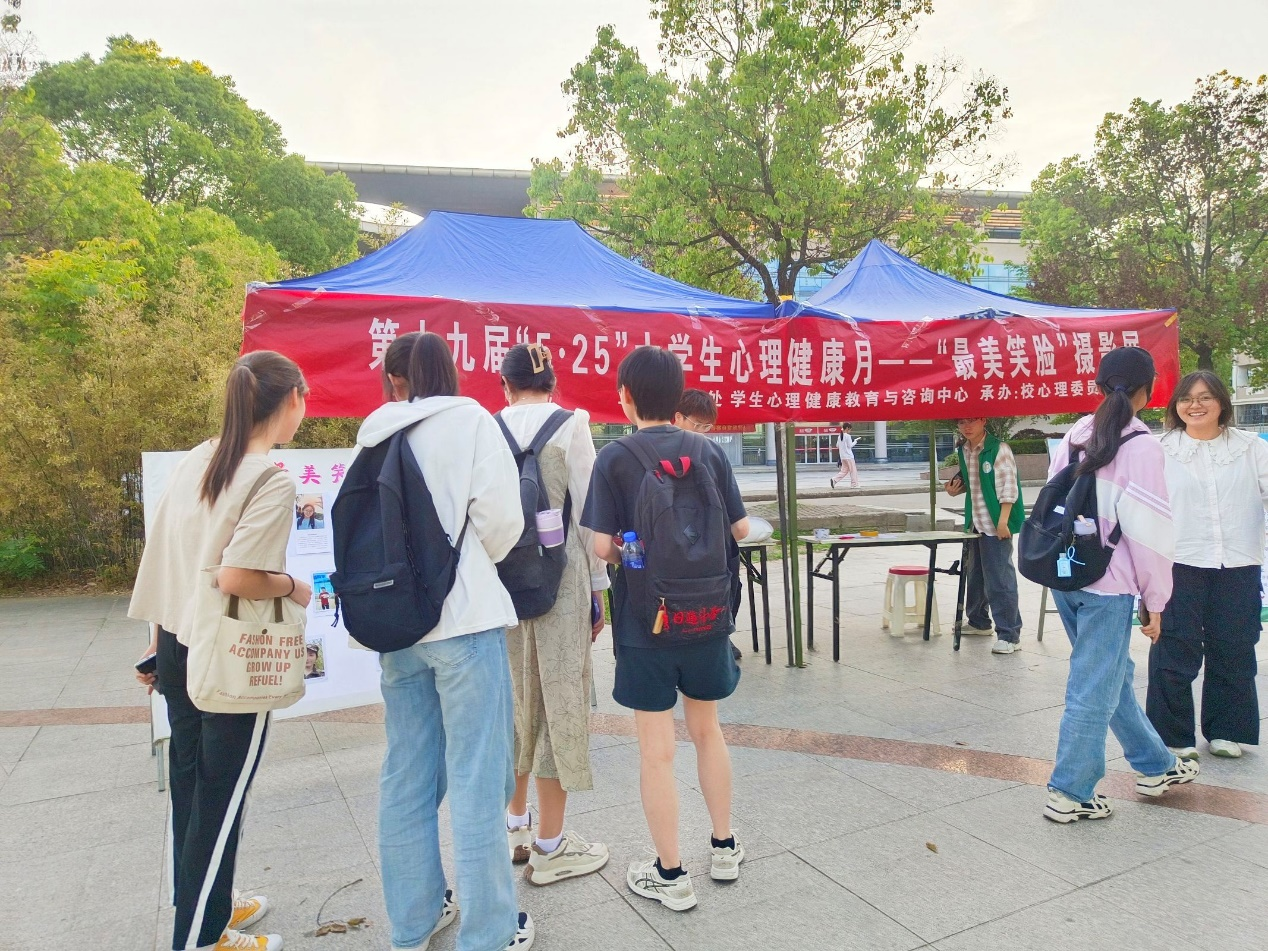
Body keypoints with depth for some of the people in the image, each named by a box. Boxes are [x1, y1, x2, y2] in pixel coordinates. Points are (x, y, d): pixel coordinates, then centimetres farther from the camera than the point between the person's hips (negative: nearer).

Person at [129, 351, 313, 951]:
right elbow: (236, 578, -27)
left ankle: (202, 901, 39)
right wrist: (293, 588, -8)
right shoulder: (273, 480, -19)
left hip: (178, 646, 8)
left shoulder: (196, 461, 4)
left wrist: (157, 636, 18)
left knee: (188, 782, 20)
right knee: (220, 796, 7)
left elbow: (159, 551, 9)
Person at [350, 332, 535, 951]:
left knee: (406, 775, 14)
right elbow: (500, 518, -11)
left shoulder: (374, 435, 9)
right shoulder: (469, 420, -5)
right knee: (475, 778, 2)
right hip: (464, 618, -6)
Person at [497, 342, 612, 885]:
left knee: (514, 698, 17)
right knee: (559, 702, 6)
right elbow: (586, 513, -8)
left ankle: (515, 824, 33)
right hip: (557, 574, -4)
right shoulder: (570, 425, -6)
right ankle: (549, 846, 16)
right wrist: (597, 589, 0)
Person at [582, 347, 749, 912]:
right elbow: (740, 529, 2)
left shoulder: (614, 458, -11)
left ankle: (671, 875, 20)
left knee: (656, 748, 8)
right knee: (706, 729, 21)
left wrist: (627, 554, 6)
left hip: (643, 621, -3)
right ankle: (724, 847, 35)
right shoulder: (709, 452, -1)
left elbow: (602, 546, -15)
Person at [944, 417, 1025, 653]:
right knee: (974, 574, 18)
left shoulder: (999, 449, -12)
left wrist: (1003, 521, -21)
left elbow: (1008, 487, -15)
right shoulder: (963, 450, 10)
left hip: (995, 525, -8)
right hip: (975, 523, 8)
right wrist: (957, 488, 4)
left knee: (999, 579, -7)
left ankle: (1009, 634, -1)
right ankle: (978, 621, 35)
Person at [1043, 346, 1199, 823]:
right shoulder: (1141, 447, -12)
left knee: (1115, 674, 21)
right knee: (1094, 689, 4)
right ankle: (1069, 794, 13)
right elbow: (1148, 530, -13)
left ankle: (1155, 766, 40)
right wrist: (1154, 601, -4)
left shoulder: (1076, 434, 5)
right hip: (1106, 586, -7)